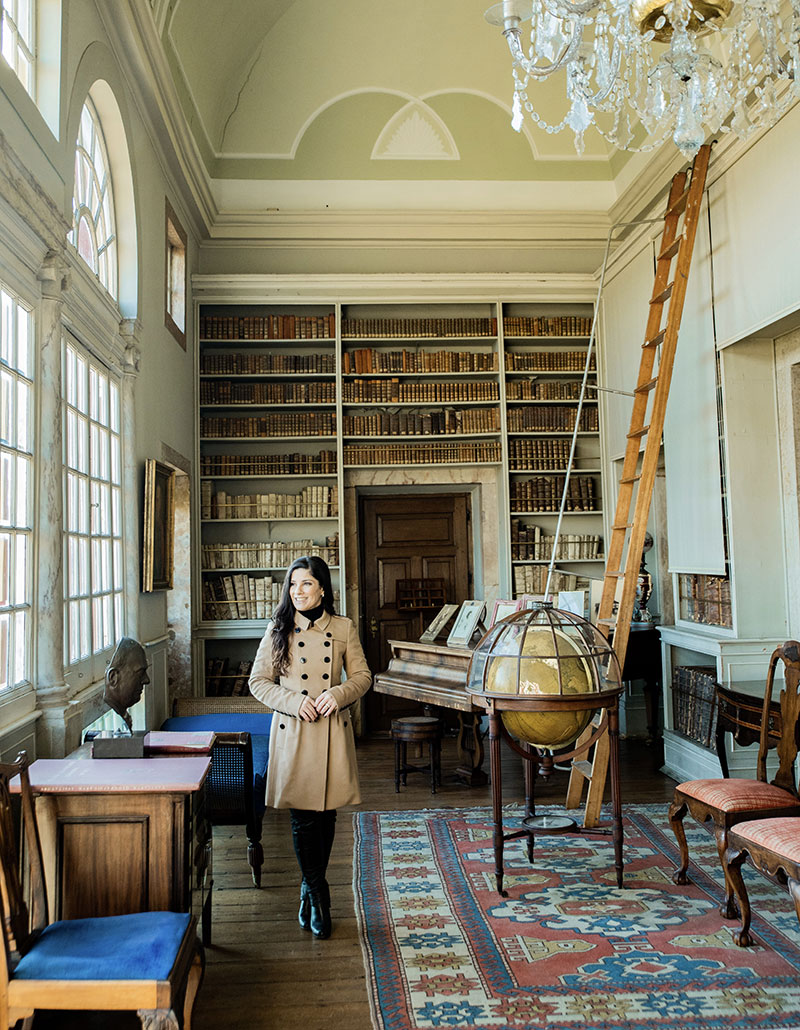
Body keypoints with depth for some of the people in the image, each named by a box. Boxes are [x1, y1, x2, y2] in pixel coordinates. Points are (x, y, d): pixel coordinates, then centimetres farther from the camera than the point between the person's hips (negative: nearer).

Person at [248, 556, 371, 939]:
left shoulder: (343, 629, 2)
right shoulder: (278, 631, 1)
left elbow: (362, 676, 7)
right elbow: (258, 681, 2)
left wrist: (339, 693, -13)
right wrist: (294, 702, -13)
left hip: (333, 733, 1)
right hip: (293, 734, -1)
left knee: (326, 817, 9)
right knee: (303, 818, -2)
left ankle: (310, 890, 29)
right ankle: (318, 894, 16)